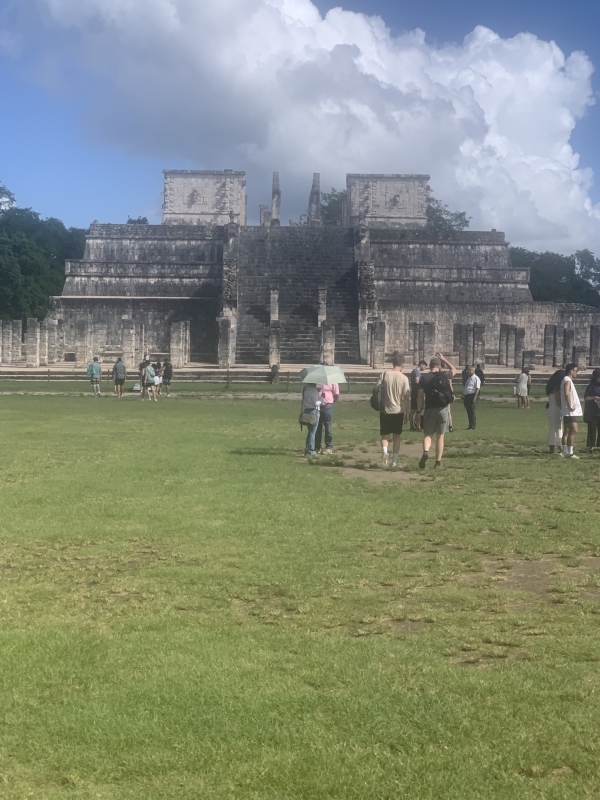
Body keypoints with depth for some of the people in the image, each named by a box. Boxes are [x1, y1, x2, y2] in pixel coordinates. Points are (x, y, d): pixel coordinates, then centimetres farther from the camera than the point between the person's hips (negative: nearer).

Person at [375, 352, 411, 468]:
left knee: (385, 435, 9)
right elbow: (407, 397, -6)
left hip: (385, 410, 0)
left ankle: (384, 452, -20)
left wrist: (379, 405, 10)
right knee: (396, 436, 13)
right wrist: (408, 413, 2)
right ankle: (394, 461, 14)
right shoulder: (404, 378, -7)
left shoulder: (384, 374, -5)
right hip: (398, 411, 0)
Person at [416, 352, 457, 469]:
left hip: (429, 410, -1)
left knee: (427, 434, 8)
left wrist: (419, 411, 5)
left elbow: (420, 397, -3)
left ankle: (425, 451, -21)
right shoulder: (444, 375, 1)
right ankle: (438, 462, 12)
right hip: (443, 409, 1)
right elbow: (454, 370, 23)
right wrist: (443, 359, 28)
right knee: (440, 436, 10)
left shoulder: (424, 378, -2)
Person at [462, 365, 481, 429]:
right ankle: (470, 426, 18)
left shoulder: (476, 378, -6)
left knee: (472, 411, -7)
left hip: (472, 395, -8)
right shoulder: (468, 378, 20)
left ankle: (472, 426, -4)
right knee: (468, 412, 11)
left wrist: (475, 397, -21)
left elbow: (477, 388, -14)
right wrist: (463, 397, 20)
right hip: (466, 396, 8)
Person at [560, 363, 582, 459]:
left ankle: (565, 452, 10)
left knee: (567, 431, 9)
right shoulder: (567, 381, -14)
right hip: (570, 412, -10)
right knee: (573, 431, -12)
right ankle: (570, 452, -14)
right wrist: (570, 406, -24)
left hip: (568, 412, 10)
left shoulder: (567, 380, 18)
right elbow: (566, 393, -29)